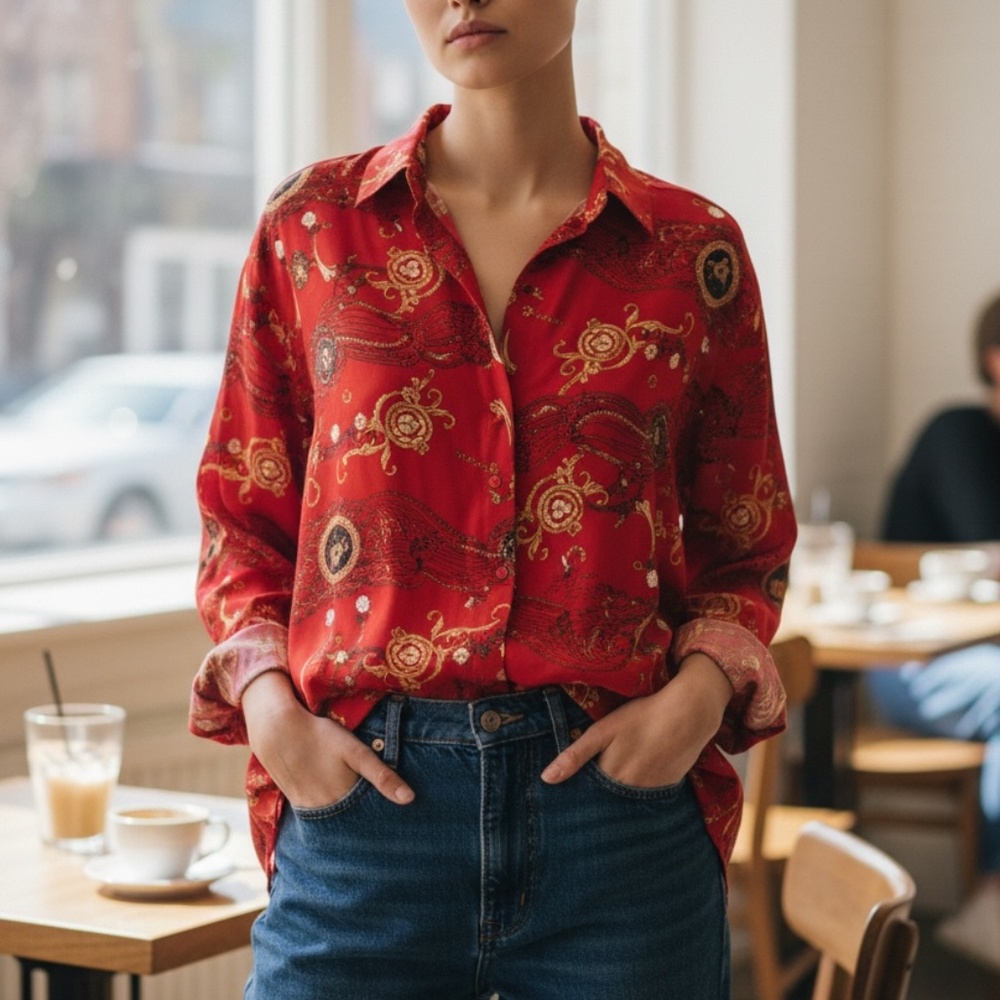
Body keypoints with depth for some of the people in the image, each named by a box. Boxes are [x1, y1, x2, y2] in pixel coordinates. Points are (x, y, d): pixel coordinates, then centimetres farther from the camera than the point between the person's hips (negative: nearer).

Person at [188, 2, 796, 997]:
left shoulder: (692, 250, 3)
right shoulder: (313, 226, 5)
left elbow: (741, 550, 12)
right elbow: (241, 522, 10)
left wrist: (699, 693, -7)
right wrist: (270, 709, -6)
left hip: (616, 796, 0)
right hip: (363, 796, 0)